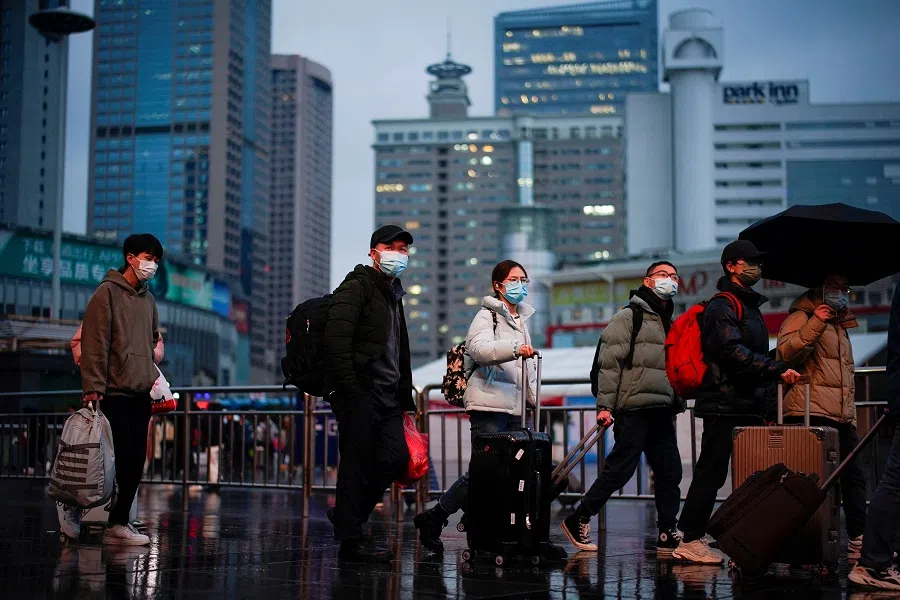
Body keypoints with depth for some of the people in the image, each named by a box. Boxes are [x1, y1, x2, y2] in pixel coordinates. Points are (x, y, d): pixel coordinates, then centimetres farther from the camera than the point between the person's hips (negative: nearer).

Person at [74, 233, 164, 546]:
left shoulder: (148, 299, 19)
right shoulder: (108, 292, -4)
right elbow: (95, 343, -11)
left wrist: (156, 379, 14)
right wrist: (93, 386, -16)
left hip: (141, 393, 7)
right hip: (115, 392, -7)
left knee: (136, 460, 5)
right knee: (119, 459, -8)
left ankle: (119, 521, 12)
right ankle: (115, 523, -2)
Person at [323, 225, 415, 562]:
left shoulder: (394, 294, 24)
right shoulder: (357, 286, -4)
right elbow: (337, 338, -16)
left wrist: (405, 396, 18)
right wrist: (349, 388, -21)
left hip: (387, 395, 9)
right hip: (359, 394, -8)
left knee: (396, 458, 2)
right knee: (358, 463, -5)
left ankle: (347, 515, 18)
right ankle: (351, 539, 1)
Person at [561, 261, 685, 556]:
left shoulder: (671, 323, 22)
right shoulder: (629, 317, -3)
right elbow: (609, 363, -10)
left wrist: (676, 405, 21)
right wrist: (604, 405, -16)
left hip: (662, 413, 8)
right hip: (634, 410, -8)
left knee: (670, 473, 6)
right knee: (619, 470, -7)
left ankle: (668, 534, 13)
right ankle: (578, 521, 4)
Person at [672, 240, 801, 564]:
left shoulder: (750, 306, 24)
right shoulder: (722, 306, -7)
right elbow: (735, 353, -21)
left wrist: (766, 404, 21)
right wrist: (778, 370, -25)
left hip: (748, 407, 9)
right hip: (725, 406, -9)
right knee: (712, 472, -8)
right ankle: (690, 541, -5)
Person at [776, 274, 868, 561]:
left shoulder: (840, 326, 27)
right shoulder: (801, 317, 0)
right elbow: (786, 352, -19)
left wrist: (851, 414, 26)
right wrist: (815, 323, -26)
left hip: (841, 419, 9)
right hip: (811, 416, -9)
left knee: (854, 477, 8)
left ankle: (859, 543, 14)